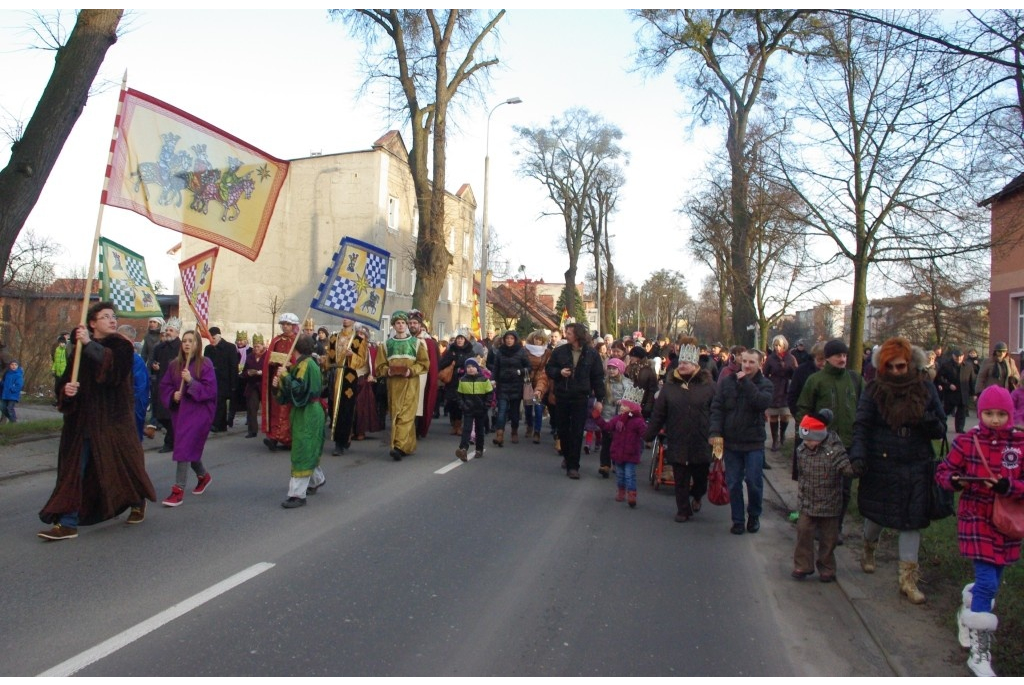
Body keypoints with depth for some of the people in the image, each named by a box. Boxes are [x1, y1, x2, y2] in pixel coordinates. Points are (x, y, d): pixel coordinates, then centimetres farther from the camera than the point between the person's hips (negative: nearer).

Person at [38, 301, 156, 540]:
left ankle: (138, 502, 31)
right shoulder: (81, 349, 9)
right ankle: (67, 522, 3)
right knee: (74, 469, 0)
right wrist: (67, 390, -14)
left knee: (121, 462, 6)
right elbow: (66, 380, 8)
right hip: (82, 420, 4)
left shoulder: (121, 346, -2)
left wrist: (90, 344, -25)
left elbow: (115, 365, -24)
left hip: (112, 419, -3)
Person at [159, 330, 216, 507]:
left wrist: (191, 381, -23)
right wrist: (172, 395, -9)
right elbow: (164, 386, 11)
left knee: (185, 447, -12)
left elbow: (210, 389, -13)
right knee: (190, 447, 16)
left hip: (198, 411, -6)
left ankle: (178, 490, -8)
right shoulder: (175, 364, 6)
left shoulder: (205, 363, -8)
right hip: (179, 411, 6)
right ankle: (203, 476, 41)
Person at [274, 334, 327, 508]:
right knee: (307, 450, 20)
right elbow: (295, 389, 12)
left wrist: (284, 375, -19)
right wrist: (278, 384, -3)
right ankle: (317, 479, 37)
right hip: (304, 412, 10)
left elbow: (298, 389, -24)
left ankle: (298, 494, -5)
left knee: (302, 453, -8)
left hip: (307, 414, -10)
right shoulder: (303, 363, 12)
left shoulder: (306, 364, -16)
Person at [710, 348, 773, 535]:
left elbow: (762, 402, -22)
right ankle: (737, 520, 19)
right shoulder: (727, 381, 2)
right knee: (733, 483, 7)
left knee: (754, 482, 1)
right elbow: (717, 408, -1)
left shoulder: (765, 384, -1)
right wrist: (715, 432, -11)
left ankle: (754, 516, 24)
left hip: (754, 443, -2)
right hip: (730, 441, 2)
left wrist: (745, 382, -20)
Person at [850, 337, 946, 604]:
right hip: (880, 465, -1)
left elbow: (940, 430, 3)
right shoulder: (874, 389, -5)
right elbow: (861, 425, -10)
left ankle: (908, 579, 15)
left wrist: (928, 422, -20)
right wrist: (858, 453, -25)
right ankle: (869, 548, 47)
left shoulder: (926, 388, -1)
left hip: (916, 468, 1)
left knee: (911, 521, 3)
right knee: (876, 514, 15)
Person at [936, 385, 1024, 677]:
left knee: (992, 580, 17)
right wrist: (954, 480, -22)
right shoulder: (966, 441, -7)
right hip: (976, 519, -3)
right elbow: (942, 471, -1)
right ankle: (979, 653, -1)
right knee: (987, 583, -10)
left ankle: (968, 612, 50)